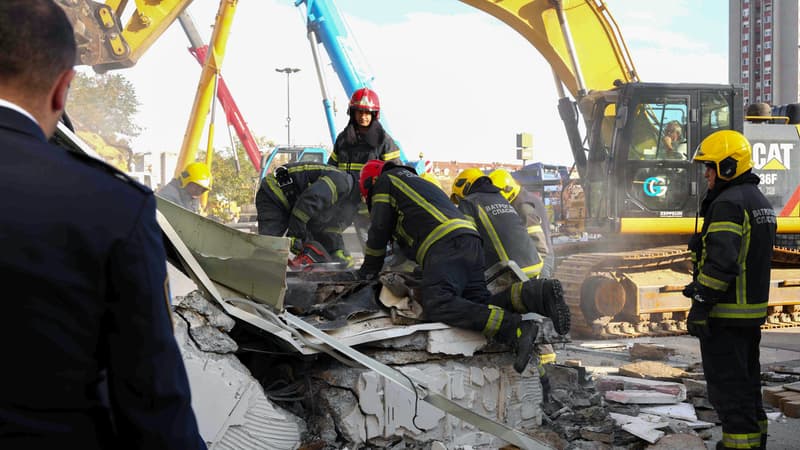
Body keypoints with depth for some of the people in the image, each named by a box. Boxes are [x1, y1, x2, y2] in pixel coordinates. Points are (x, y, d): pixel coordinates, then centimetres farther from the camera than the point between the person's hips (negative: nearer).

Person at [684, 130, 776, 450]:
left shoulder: (728, 203, -17)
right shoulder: (759, 201, 16)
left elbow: (720, 262, -25)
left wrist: (699, 307, -21)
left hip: (726, 315, -10)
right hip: (752, 311, 10)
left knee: (727, 384, -4)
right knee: (747, 380, 18)